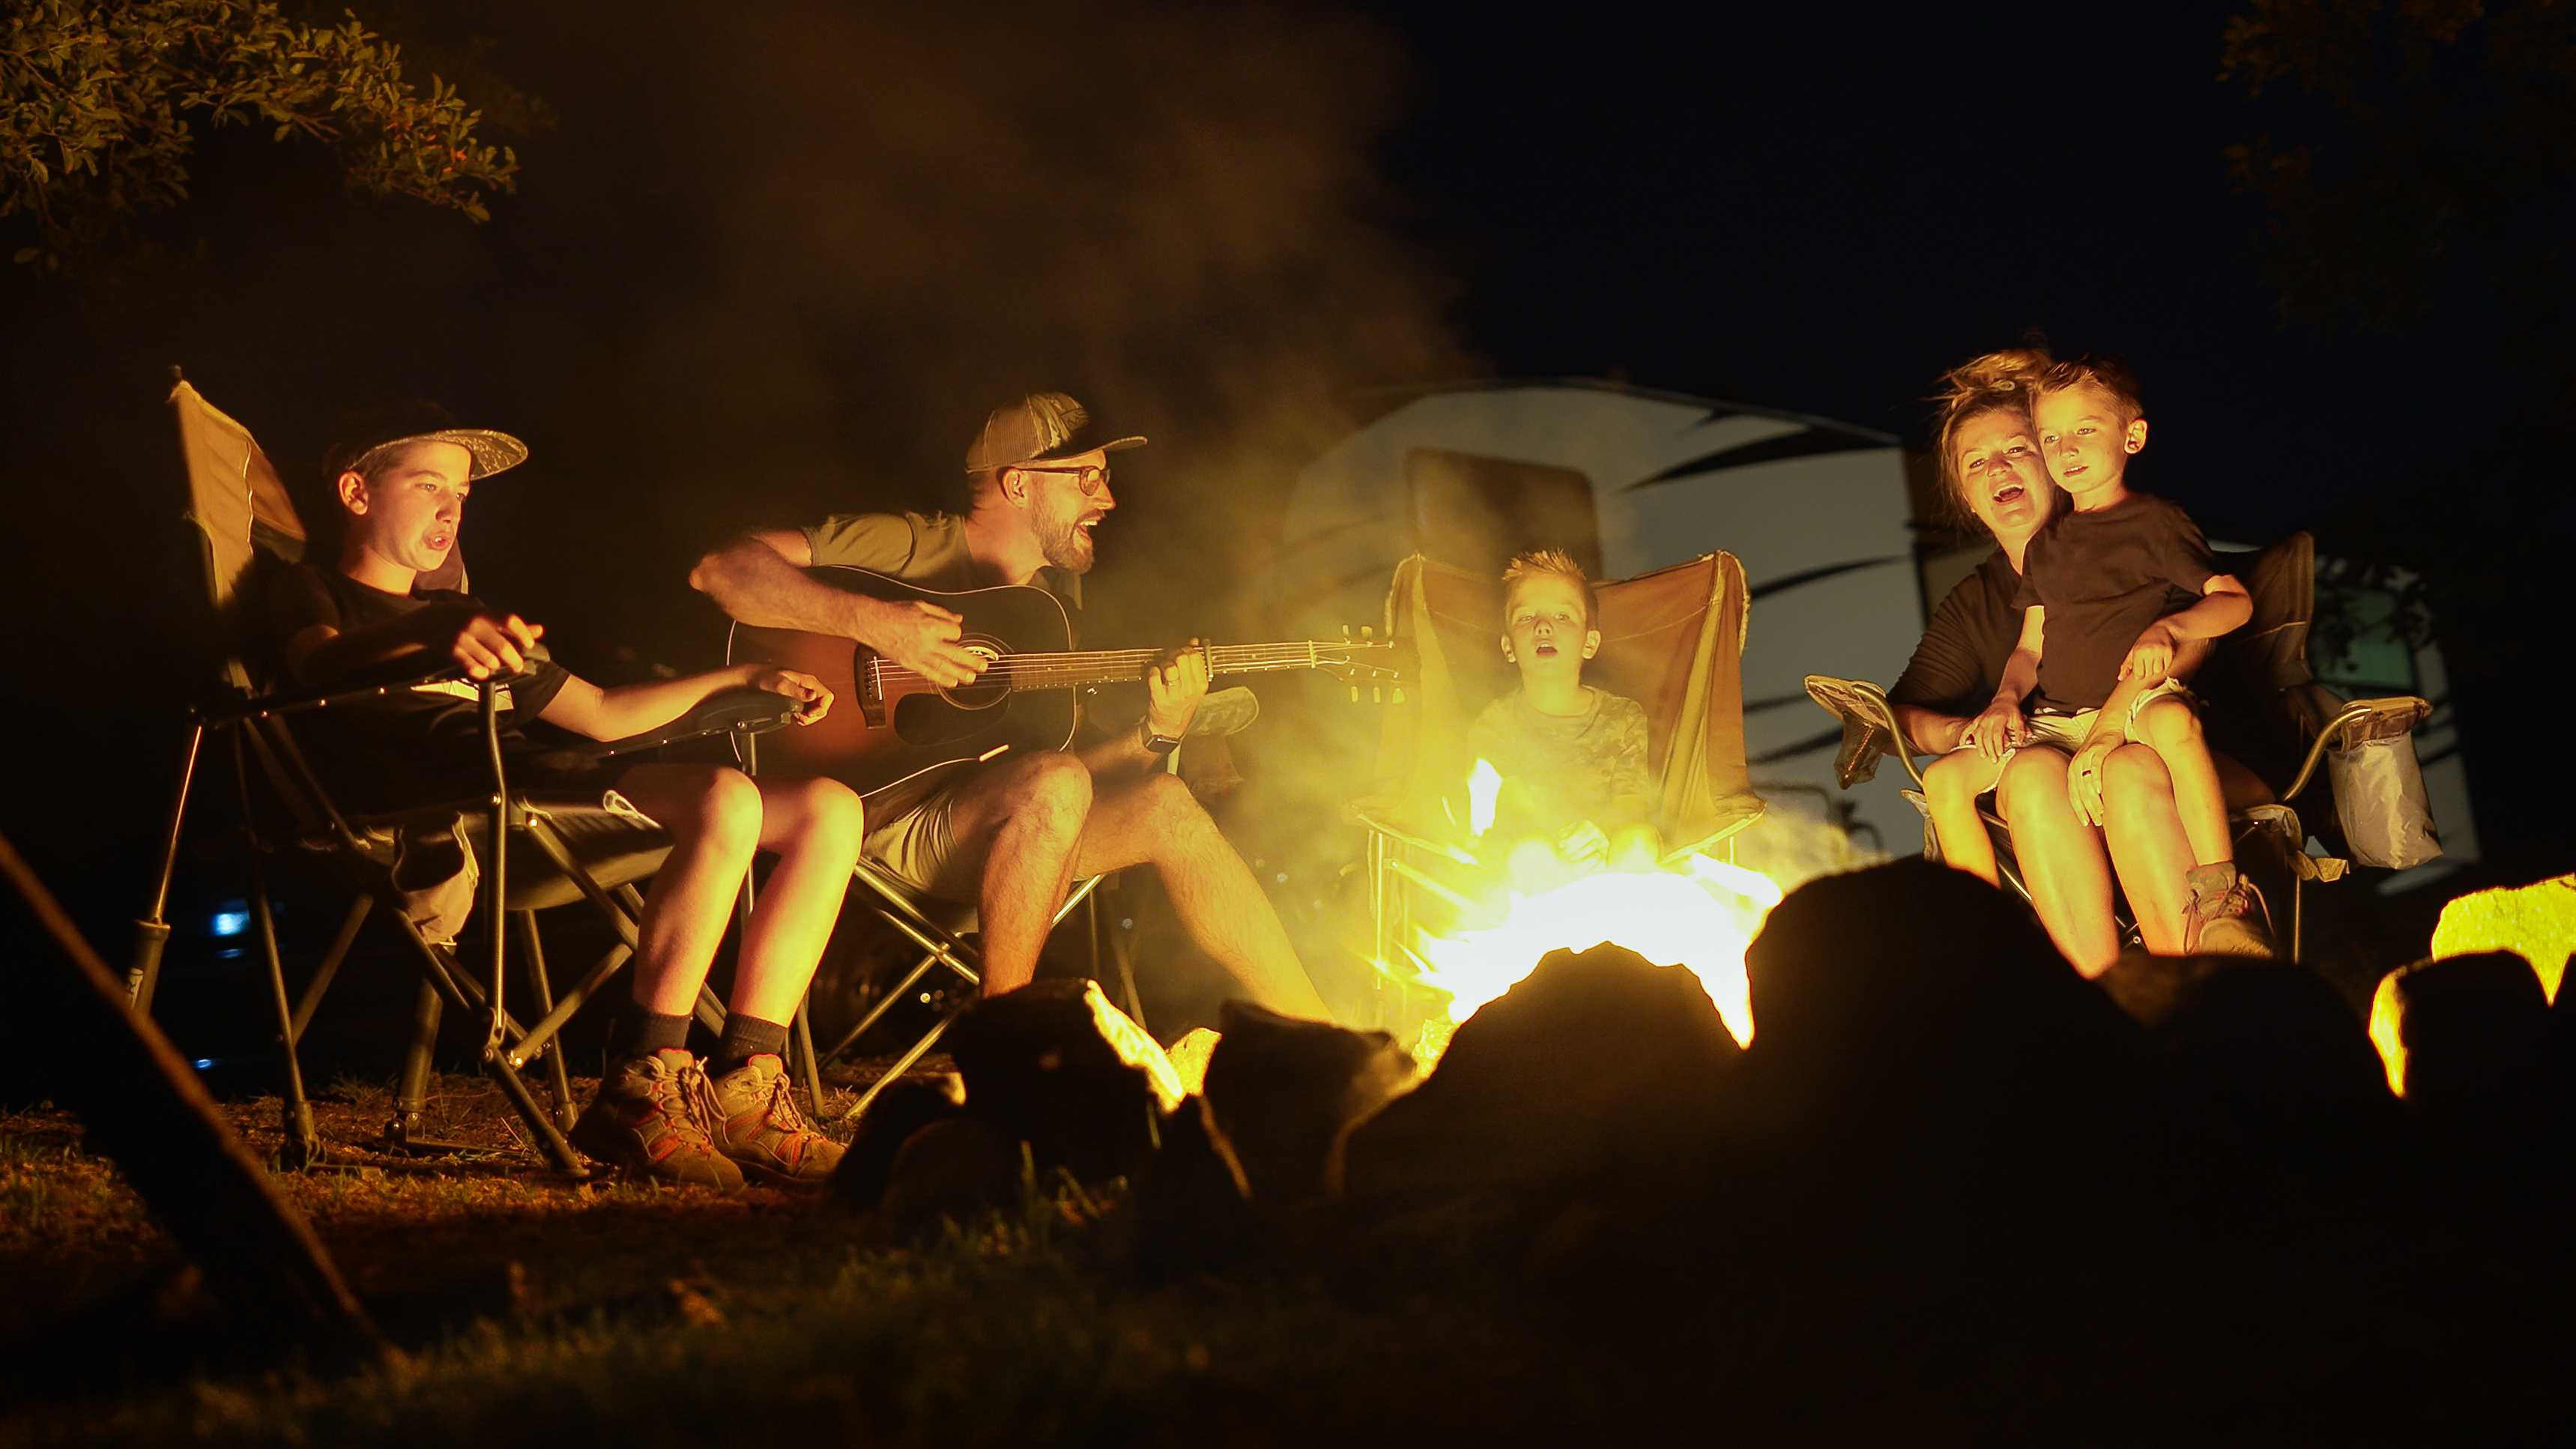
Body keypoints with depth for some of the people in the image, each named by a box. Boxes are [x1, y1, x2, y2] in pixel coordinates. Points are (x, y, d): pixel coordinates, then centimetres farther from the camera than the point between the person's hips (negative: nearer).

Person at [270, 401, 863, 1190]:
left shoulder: (468, 617, 38)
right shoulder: (310, 590, 15)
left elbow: (601, 713, 39)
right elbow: (318, 661, -11)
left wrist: (743, 677, 30)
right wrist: (434, 634, -34)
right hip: (437, 782, -8)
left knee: (829, 809, -6)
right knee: (724, 800, -32)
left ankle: (741, 1092, -14)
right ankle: (639, 1088, -29)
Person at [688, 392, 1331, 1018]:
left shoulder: (1055, 593, 17)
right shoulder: (904, 546, -7)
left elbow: (1075, 758, 16)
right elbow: (719, 568, -17)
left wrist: (1159, 732, -4)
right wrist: (871, 620, -28)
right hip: (890, 810, -7)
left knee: (1167, 805, -12)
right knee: (1054, 785, -32)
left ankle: (1311, 1035, -6)